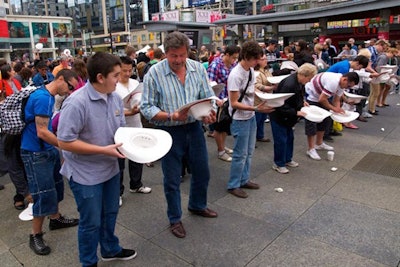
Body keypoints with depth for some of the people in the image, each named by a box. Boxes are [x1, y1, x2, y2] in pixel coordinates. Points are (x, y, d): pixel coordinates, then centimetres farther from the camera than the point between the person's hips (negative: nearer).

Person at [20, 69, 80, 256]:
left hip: (48, 149, 10)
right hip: (36, 153, -10)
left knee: (55, 185, 20)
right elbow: (42, 132, -26)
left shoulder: (47, 95, 8)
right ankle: (35, 236, 13)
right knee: (44, 193, -3)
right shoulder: (43, 98, -23)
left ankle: (56, 219, 38)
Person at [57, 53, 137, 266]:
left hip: (110, 168, 7)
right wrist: (104, 150, -25)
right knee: (91, 222, 11)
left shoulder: (115, 98, -3)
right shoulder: (76, 103, -26)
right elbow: (65, 142, -25)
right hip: (86, 174, -7)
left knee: (110, 214, 24)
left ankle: (110, 249, 48)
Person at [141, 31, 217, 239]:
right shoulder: (155, 73, -13)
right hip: (170, 132, -4)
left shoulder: (198, 68, -1)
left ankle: (197, 205, 47)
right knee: (172, 180, 10)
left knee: (202, 172, 20)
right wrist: (171, 116, -26)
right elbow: (146, 108, -12)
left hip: (194, 128, 5)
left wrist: (209, 113, -18)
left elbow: (208, 96, 4)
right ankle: (175, 219, 32)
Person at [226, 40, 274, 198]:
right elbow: (234, 103, -22)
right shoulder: (235, 75, -22)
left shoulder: (251, 71, 4)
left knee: (249, 152, 17)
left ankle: (244, 180, 32)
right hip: (240, 119, -8)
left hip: (251, 117, 8)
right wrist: (256, 108, -29)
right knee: (240, 154, 1)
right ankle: (233, 185, 17)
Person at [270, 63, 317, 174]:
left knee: (289, 138, 18)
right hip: (278, 116, -9)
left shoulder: (299, 82, -3)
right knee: (281, 140, 0)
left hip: (288, 116, 9)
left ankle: (287, 159, 34)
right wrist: (296, 112, -26)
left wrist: (302, 102, 3)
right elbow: (282, 106, -30)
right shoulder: (289, 84, -31)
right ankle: (278, 164, 15)